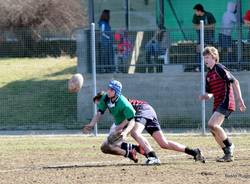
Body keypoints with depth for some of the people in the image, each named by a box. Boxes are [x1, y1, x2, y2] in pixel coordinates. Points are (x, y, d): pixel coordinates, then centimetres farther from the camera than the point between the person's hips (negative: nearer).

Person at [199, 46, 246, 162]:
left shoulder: (219, 68, -8)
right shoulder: (209, 75, 18)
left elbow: (234, 82, -10)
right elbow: (210, 92, 24)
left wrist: (239, 100, -13)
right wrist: (207, 96, -2)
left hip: (226, 102, -9)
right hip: (217, 104, 9)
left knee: (212, 124, -23)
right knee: (214, 130, 6)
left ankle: (229, 145, -10)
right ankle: (228, 154, 12)